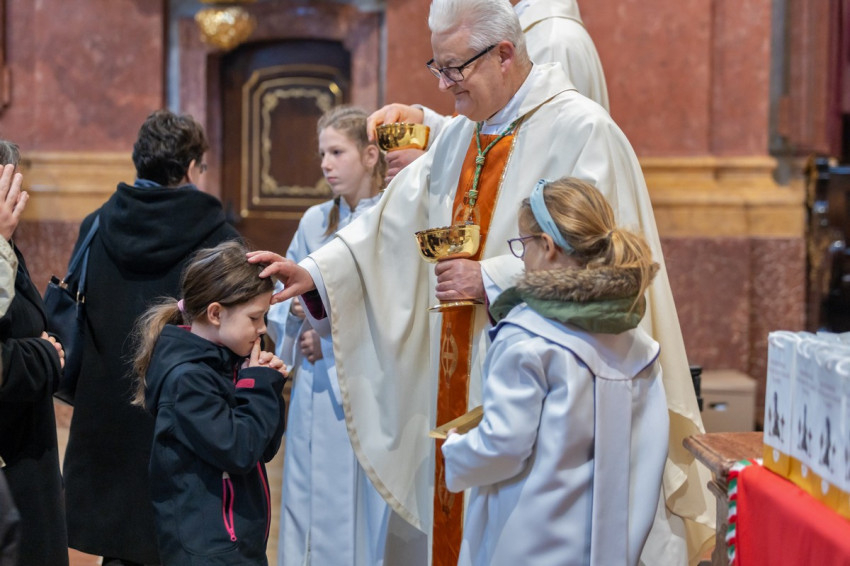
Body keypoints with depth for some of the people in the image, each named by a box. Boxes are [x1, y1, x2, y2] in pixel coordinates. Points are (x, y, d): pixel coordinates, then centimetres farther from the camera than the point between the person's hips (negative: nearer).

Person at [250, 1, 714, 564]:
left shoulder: (580, 130, -11)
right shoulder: (459, 140, 13)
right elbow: (393, 222, 11)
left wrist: (491, 279, -18)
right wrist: (315, 273, -1)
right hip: (464, 388, 7)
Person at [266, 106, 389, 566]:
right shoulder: (314, 222, 9)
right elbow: (279, 304, 14)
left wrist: (336, 337, -13)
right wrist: (294, 315, -7)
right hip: (314, 394, 5)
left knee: (369, 514, 0)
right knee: (310, 510, 8)